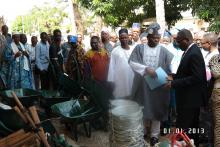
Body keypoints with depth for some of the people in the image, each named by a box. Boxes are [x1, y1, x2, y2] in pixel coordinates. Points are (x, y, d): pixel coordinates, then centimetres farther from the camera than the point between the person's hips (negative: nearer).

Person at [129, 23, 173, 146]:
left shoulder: (164, 51, 2)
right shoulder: (139, 48, 1)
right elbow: (132, 62, -11)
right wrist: (146, 69, -25)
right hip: (142, 84, 0)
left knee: (156, 109, 7)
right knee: (142, 109, 11)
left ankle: (155, 135, 21)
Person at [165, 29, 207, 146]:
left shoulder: (194, 53, -21)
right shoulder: (190, 50, 9)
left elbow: (196, 78, -25)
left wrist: (174, 83, -23)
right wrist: (174, 77, 4)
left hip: (190, 98, -10)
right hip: (190, 97, 10)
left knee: (182, 129, -4)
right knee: (192, 127, 21)